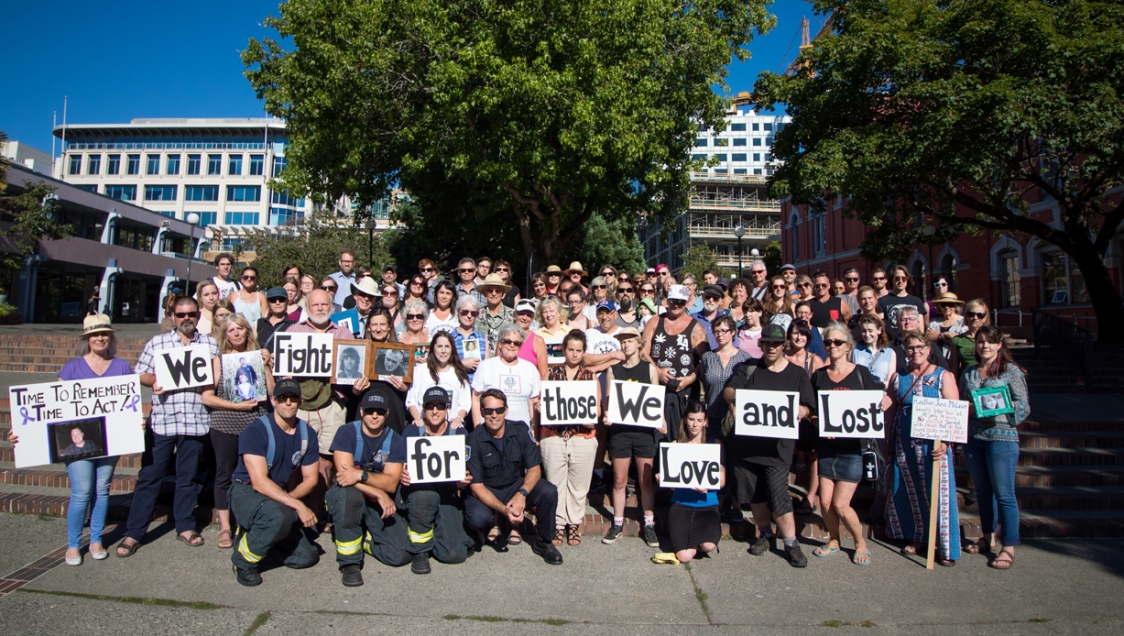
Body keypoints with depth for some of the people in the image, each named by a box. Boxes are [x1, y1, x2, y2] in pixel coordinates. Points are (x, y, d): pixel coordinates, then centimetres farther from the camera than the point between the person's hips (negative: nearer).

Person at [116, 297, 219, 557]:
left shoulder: (211, 344, 9)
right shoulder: (157, 343, 9)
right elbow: (141, 374, 9)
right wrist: (154, 382, -11)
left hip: (195, 420, 0)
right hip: (161, 420, 0)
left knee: (188, 477, 11)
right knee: (149, 476, 4)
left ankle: (185, 526, 23)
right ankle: (134, 532, 13)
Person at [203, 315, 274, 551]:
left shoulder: (259, 357, 8)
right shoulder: (219, 360, 3)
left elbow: (271, 392, 2)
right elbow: (206, 397, -4)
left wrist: (266, 365, -6)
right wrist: (237, 405, -11)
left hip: (255, 425, 1)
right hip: (225, 426, -1)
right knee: (225, 475, 5)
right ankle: (225, 528, 15)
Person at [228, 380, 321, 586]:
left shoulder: (306, 434, -3)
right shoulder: (256, 431, -20)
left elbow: (310, 480, 2)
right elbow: (260, 483, -27)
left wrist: (288, 498, -18)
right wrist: (297, 505, -33)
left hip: (279, 495, 6)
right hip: (246, 492, -6)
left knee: (306, 558, -2)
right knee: (279, 515, -38)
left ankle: (253, 534, 20)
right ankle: (243, 560, -10)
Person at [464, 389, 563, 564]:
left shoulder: (521, 430, -11)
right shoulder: (474, 440, -17)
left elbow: (535, 469, -9)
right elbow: (476, 485, -17)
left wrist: (522, 494, -29)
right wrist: (503, 509, -31)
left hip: (517, 486, 3)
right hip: (487, 492, -2)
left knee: (549, 492, -25)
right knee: (477, 517, -34)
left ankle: (543, 541, 1)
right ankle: (495, 530, 4)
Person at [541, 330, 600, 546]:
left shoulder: (591, 377, 10)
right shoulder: (550, 373, 11)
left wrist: (590, 418, -14)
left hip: (583, 437, 0)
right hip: (552, 436, 0)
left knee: (578, 484, 4)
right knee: (555, 482, 2)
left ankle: (574, 524, 18)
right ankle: (558, 525, 14)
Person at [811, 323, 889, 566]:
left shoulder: (861, 373, -1)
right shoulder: (819, 375, 5)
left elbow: (880, 402, 5)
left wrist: (885, 402, -16)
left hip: (852, 445, -3)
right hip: (826, 445, 3)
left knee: (840, 504, -4)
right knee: (825, 502, 1)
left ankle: (860, 543, 23)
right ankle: (834, 540, 29)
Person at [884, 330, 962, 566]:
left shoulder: (943, 376, 0)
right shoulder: (897, 377, 9)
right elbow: (889, 412, 11)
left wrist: (945, 442, -18)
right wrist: (887, 443, 7)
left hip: (934, 444, -3)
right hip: (904, 444, 3)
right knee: (910, 493, 10)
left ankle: (946, 548, 9)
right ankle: (916, 538, 25)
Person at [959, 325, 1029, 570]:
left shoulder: (1011, 371, -2)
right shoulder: (968, 373, 12)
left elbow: (1023, 406, -6)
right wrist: (968, 409, -1)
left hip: (1002, 438, -5)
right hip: (973, 438, 5)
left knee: (1004, 494, -3)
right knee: (982, 491, 15)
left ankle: (1008, 547, 5)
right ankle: (988, 536, 28)